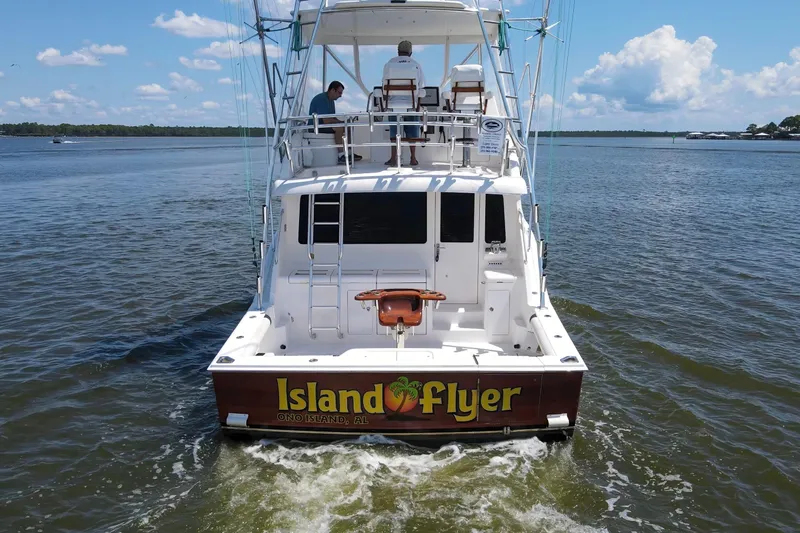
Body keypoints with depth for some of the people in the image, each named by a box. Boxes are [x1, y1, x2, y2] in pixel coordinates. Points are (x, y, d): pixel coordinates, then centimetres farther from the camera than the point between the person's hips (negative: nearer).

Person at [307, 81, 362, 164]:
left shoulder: (331, 100, 13)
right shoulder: (321, 99, -20)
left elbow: (333, 118, 17)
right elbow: (326, 121, -26)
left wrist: (342, 122, -3)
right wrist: (342, 122, -17)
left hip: (324, 125, 10)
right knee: (339, 128, -30)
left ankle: (349, 153, 1)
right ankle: (341, 156, -27)